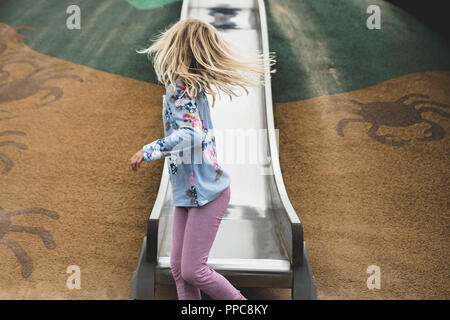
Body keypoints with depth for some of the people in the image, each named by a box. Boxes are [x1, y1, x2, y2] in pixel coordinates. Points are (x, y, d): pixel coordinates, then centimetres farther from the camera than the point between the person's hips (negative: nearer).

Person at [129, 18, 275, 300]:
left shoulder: (180, 86, -16)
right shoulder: (196, 82, 9)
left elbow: (192, 134, -28)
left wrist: (147, 151, -25)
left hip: (206, 191, -9)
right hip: (187, 192, 9)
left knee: (193, 271, -5)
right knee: (178, 267, 8)